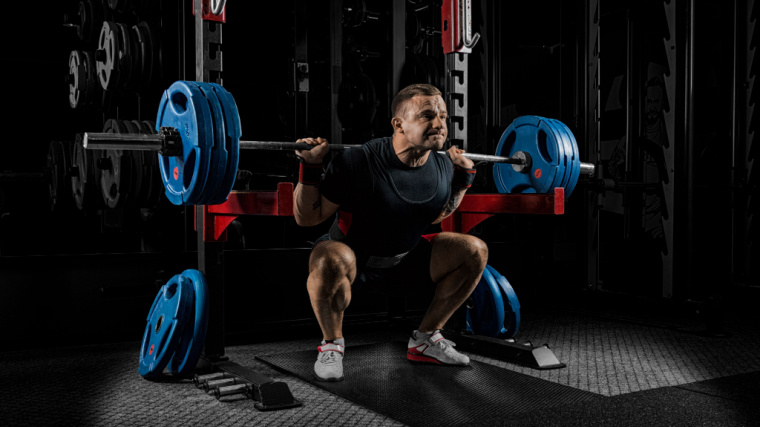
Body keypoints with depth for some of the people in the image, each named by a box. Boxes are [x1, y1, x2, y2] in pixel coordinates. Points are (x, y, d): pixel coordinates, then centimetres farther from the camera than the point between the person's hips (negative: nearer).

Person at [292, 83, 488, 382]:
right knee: (331, 260, -40)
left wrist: (464, 176, 7)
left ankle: (425, 340, 7)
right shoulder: (358, 162, -27)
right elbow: (306, 218, -19)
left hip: (403, 263, 6)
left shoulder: (443, 168, -8)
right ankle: (331, 344, -11)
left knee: (475, 251, -5)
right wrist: (310, 167, -31)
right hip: (352, 265, -6)